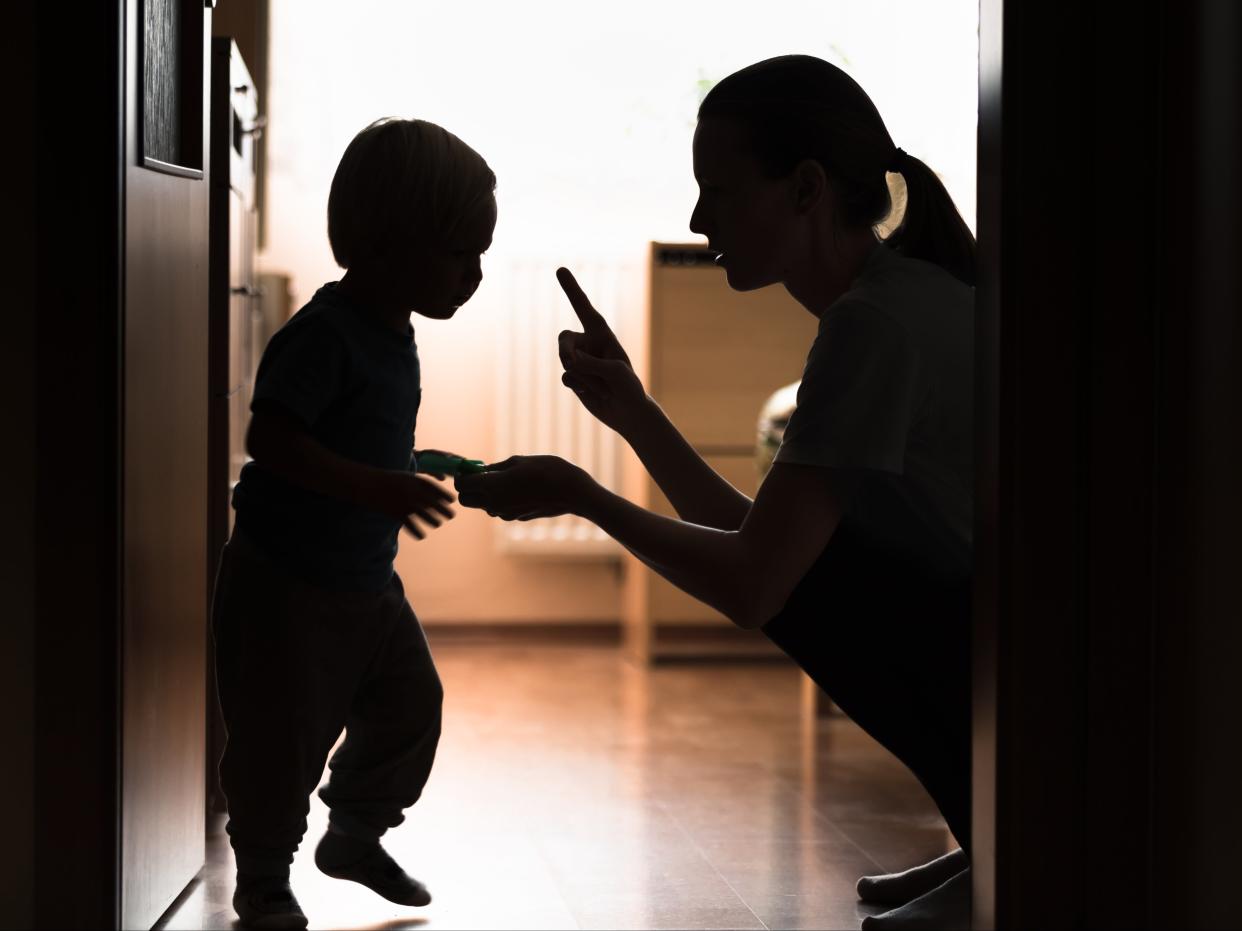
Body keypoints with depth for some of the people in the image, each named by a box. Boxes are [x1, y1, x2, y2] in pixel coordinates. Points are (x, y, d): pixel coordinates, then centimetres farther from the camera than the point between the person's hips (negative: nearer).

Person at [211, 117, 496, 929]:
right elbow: (272, 437, -31)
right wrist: (375, 487, -36)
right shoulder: (323, 334, -22)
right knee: (282, 737, -1)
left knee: (410, 704, 15)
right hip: (286, 583, -9)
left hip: (367, 581, 9)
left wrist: (414, 472, 10)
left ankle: (357, 834, 36)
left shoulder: (396, 336, 8)